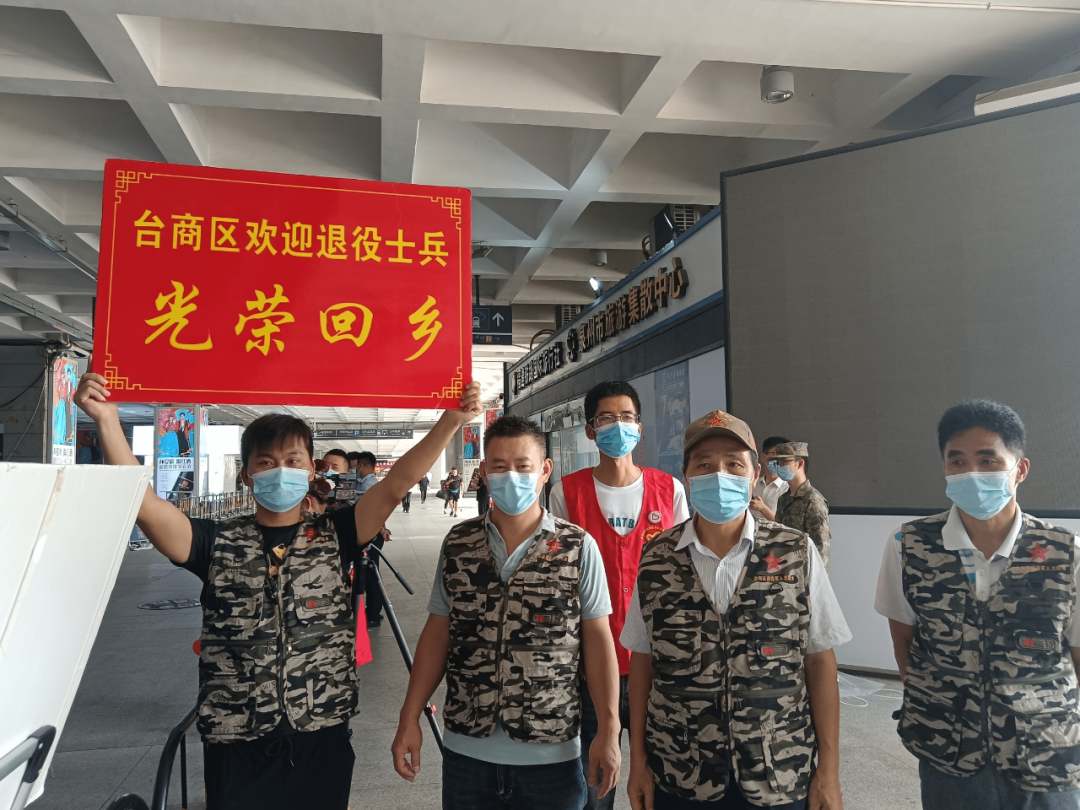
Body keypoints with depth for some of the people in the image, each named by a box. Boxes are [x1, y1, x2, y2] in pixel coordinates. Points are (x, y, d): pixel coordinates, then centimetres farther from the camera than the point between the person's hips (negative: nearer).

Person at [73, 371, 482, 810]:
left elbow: (394, 486, -9)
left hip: (323, 738, 1)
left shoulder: (332, 537, 2)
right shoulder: (218, 542, 0)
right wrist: (107, 419, -22)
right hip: (236, 746, 0)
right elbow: (143, 504, -11)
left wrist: (451, 420, -19)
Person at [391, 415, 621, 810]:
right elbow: (437, 634, 6)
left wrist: (608, 730, -6)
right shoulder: (457, 544, 0)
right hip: (466, 751, 2)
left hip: (551, 756, -2)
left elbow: (597, 639, -3)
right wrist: (409, 719, 4)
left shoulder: (578, 547, -6)